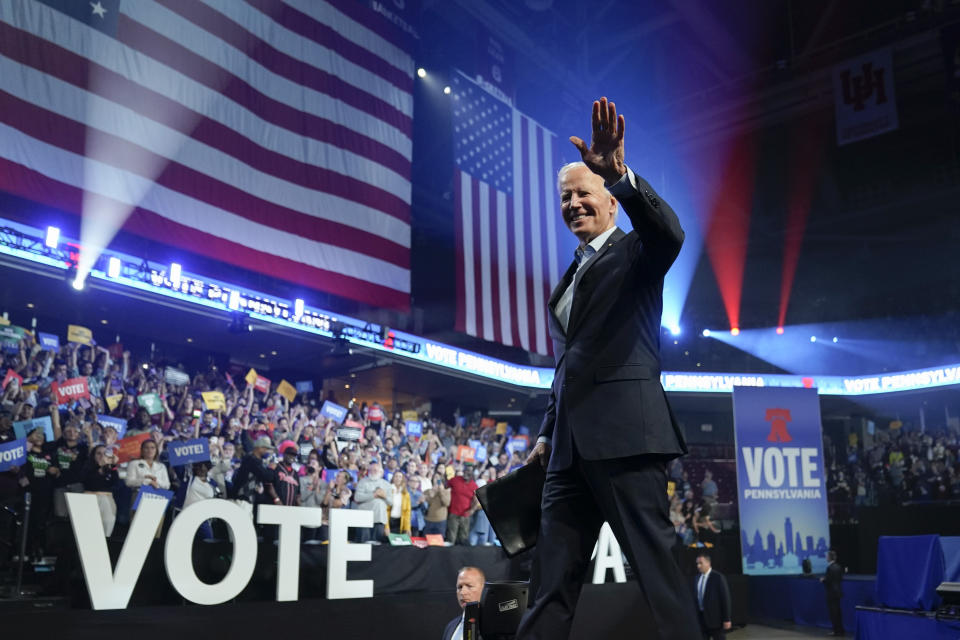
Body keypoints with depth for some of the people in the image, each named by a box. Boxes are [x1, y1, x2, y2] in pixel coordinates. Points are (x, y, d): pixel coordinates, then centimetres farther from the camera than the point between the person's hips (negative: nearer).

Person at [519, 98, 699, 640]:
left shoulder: (636, 252, 5)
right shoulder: (568, 281, 26)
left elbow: (670, 233, -19)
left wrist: (620, 175, -32)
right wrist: (548, 434, 20)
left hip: (626, 434, -7)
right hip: (571, 447, 8)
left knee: (658, 566, -6)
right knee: (551, 583, 7)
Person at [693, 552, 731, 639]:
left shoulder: (718, 577, -10)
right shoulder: (696, 578, 8)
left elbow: (725, 599, -10)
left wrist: (727, 619, -12)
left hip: (716, 618, -5)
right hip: (700, 618, 5)